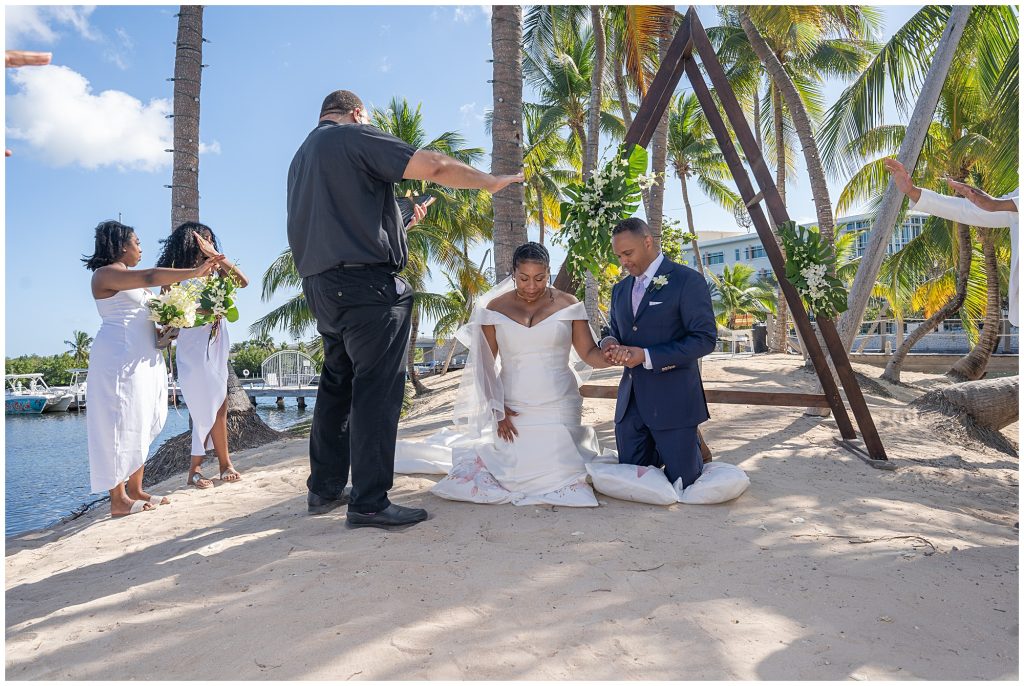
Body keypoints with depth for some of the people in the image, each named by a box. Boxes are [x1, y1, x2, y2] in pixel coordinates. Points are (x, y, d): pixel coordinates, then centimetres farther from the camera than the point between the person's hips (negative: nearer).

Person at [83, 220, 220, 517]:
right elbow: (151, 277, -22)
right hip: (119, 357, -9)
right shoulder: (105, 273, -6)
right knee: (121, 425, -8)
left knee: (140, 426, 8)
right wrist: (195, 272, -23)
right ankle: (118, 499, -5)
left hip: (142, 358, 10)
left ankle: (135, 490, 12)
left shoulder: (130, 278, 23)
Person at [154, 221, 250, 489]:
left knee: (210, 409, 5)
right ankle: (225, 465, 9)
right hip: (193, 349, -5)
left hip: (216, 345, 5)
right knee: (217, 407, -5)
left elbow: (242, 281, -7)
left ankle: (195, 470, 15)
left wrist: (215, 255, -8)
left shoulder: (213, 270, 9)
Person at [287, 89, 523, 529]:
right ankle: (369, 503, -4)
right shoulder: (356, 137, -3)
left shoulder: (301, 156, 24)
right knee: (376, 390, -7)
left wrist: (399, 219, 35)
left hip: (320, 287, 9)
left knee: (337, 386, 15)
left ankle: (324, 489, 22)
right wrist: (491, 182, 1)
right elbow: (434, 167, -12)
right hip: (366, 283, -9)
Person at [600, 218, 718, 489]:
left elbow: (705, 339, -14)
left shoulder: (687, 281, -9)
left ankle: (694, 447, 33)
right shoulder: (620, 289, 12)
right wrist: (610, 343, -5)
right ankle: (659, 453, 38)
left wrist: (647, 356, -20)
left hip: (672, 399, -6)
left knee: (681, 481, 4)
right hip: (630, 398, 6)